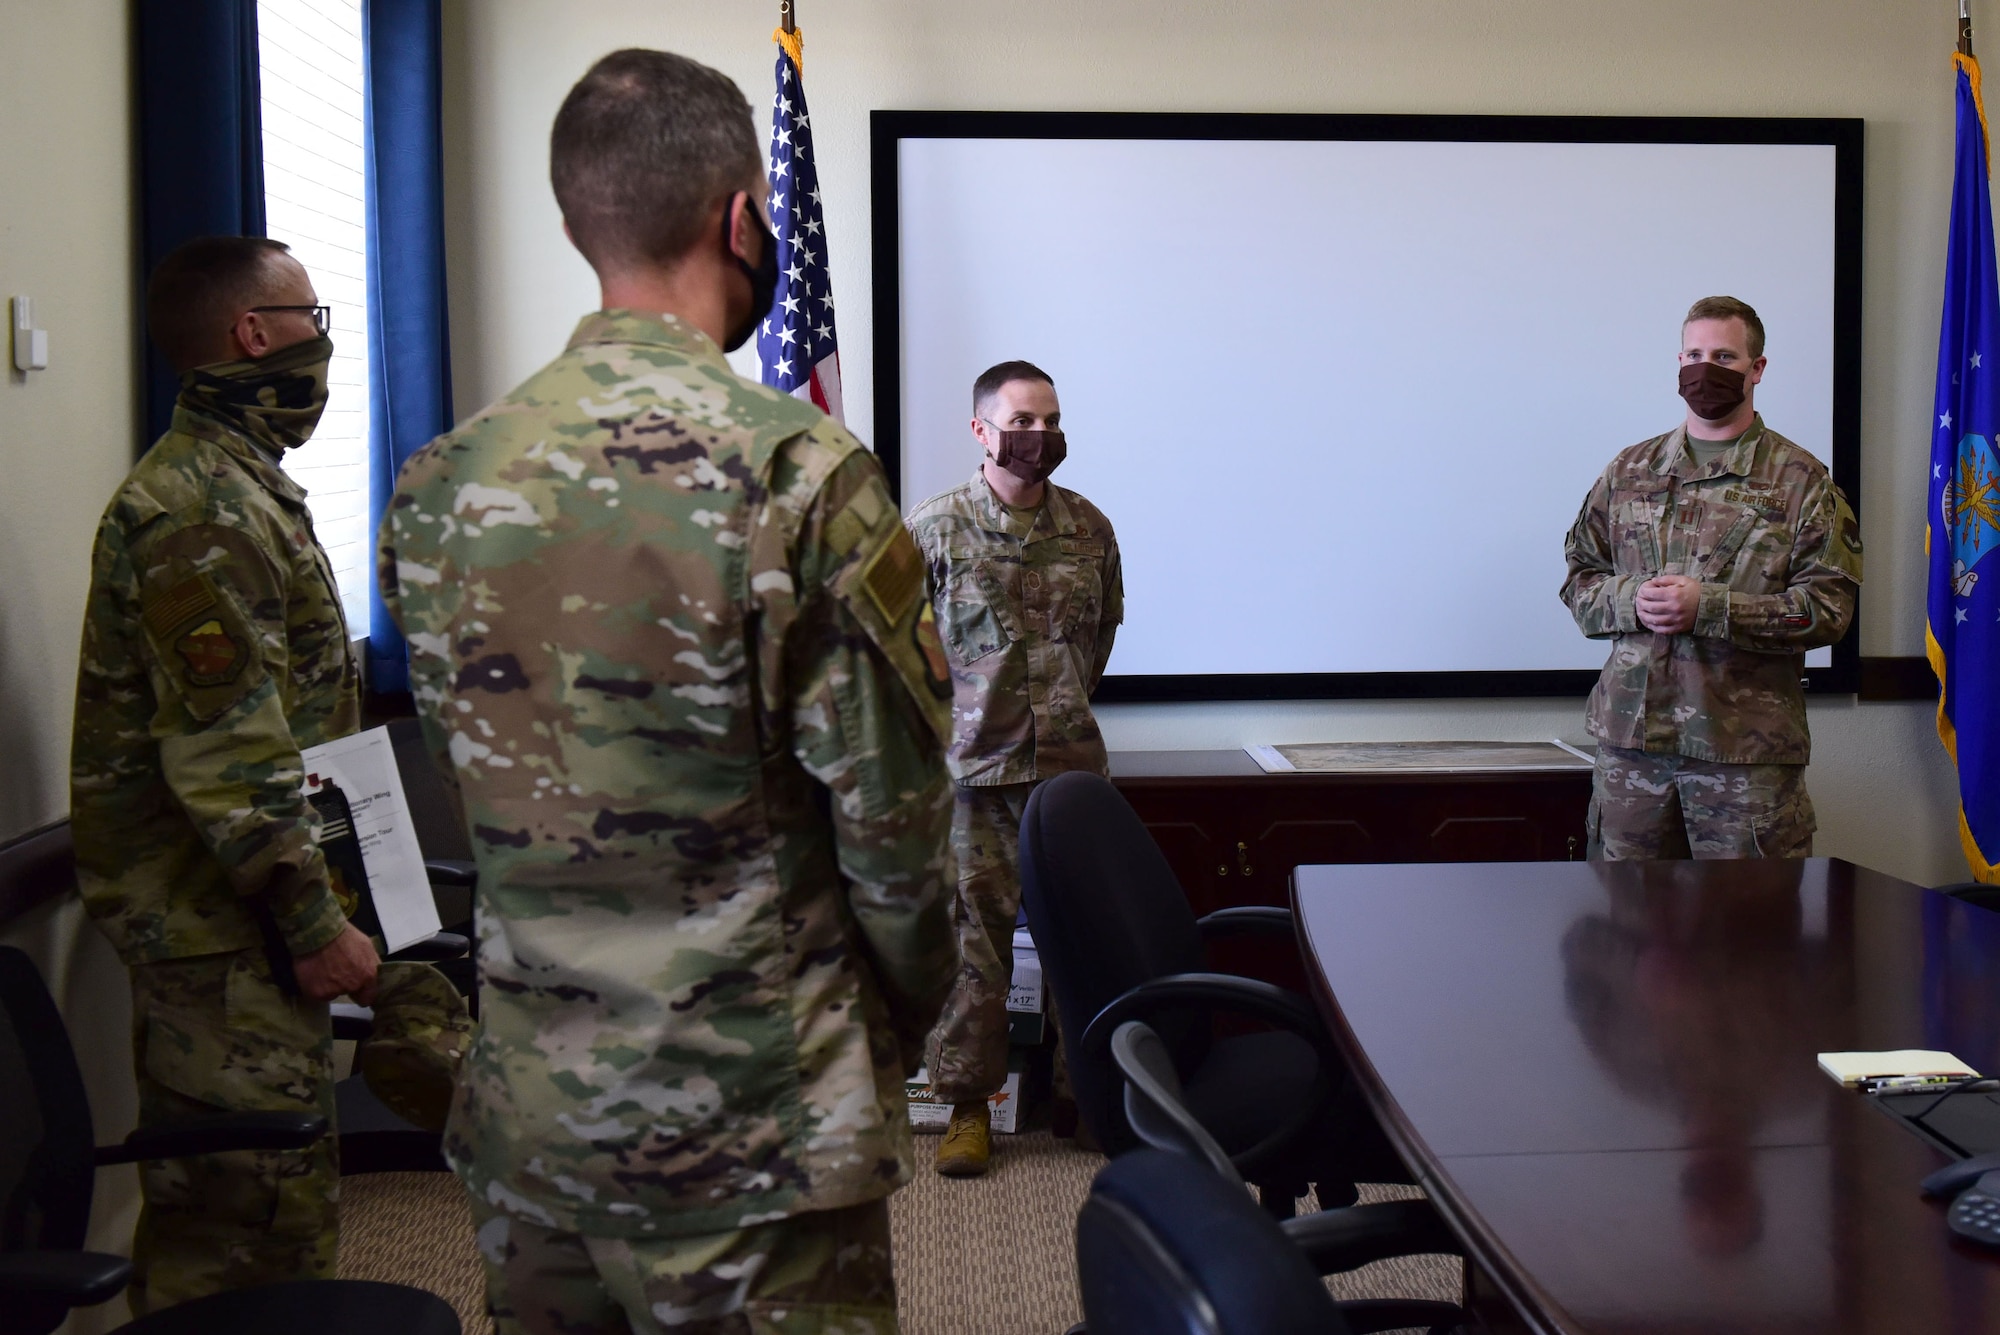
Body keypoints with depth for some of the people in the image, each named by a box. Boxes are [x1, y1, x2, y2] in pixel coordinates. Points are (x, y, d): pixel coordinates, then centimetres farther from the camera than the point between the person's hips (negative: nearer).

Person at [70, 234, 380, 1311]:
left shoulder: (240, 482, 15)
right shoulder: (198, 508, -19)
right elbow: (226, 752, -24)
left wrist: (311, 894, 23)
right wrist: (312, 920, -20)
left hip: (231, 912, 10)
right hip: (223, 928, -10)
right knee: (257, 1219, -3)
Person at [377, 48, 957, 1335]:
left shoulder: (441, 483, 1)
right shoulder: (801, 471, -17)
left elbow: (460, 779, 8)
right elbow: (893, 811, -13)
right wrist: (899, 1026, 4)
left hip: (523, 1117, 6)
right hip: (746, 1126, -5)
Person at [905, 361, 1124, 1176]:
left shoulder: (1089, 528, 6)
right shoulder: (933, 528, -4)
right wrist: (949, 712, 8)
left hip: (1072, 763, 3)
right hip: (971, 766, -3)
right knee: (973, 937, 1)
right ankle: (969, 1106, 11)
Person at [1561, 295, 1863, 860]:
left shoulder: (1800, 481, 2)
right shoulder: (1630, 470, 14)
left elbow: (1827, 607, -6)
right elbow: (1580, 578, 15)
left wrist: (1708, 607, -16)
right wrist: (1630, 600, -7)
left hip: (1747, 747, -3)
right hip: (1630, 732, 3)